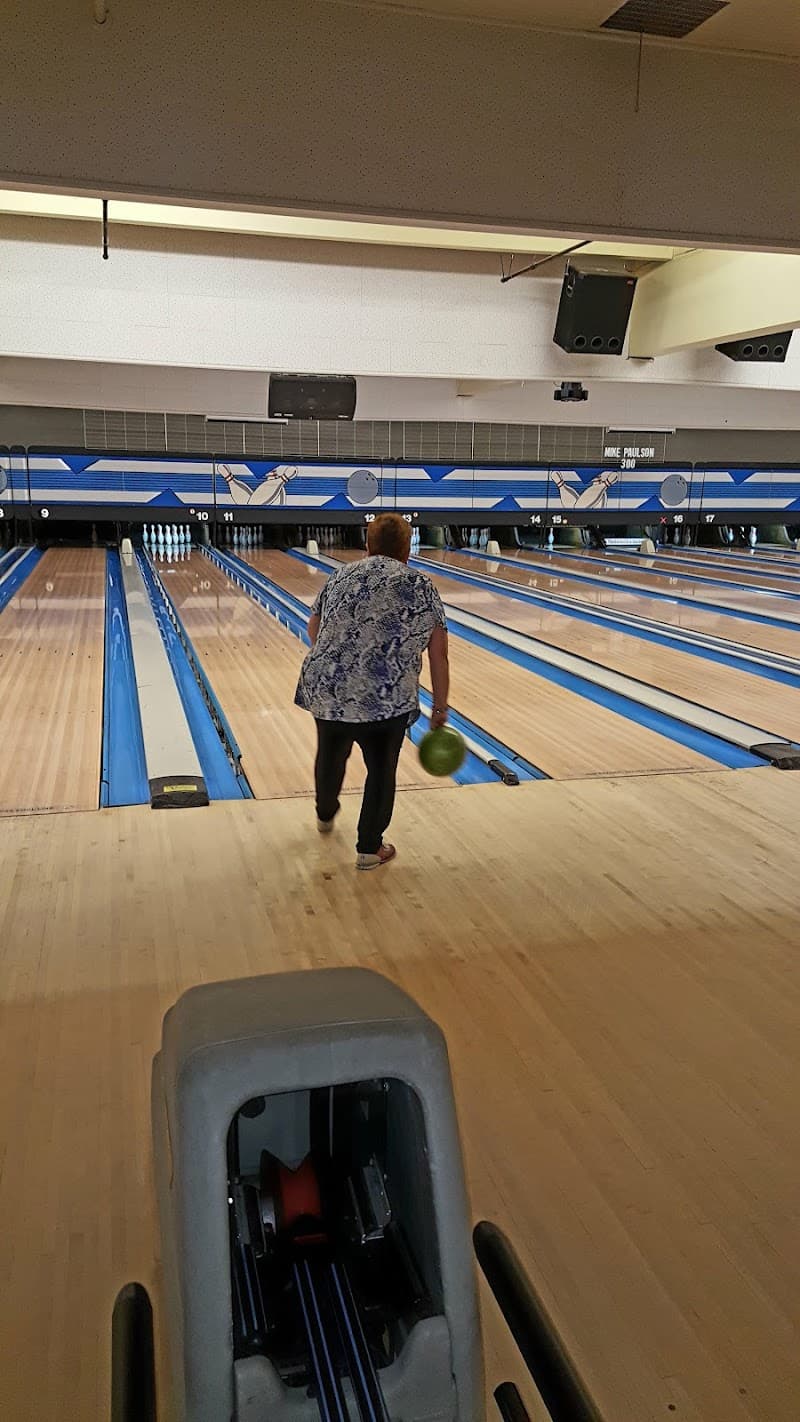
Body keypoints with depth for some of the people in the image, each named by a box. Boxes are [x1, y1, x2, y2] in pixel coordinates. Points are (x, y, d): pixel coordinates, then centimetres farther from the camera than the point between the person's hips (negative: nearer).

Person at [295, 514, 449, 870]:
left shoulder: (341, 578, 12)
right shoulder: (421, 586, 4)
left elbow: (314, 629, 22)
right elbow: (438, 654, 2)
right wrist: (439, 709, 9)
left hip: (325, 689, 4)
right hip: (386, 698, -4)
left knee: (331, 756, 28)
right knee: (381, 770, 16)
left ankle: (325, 815, 53)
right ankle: (369, 849, 24)